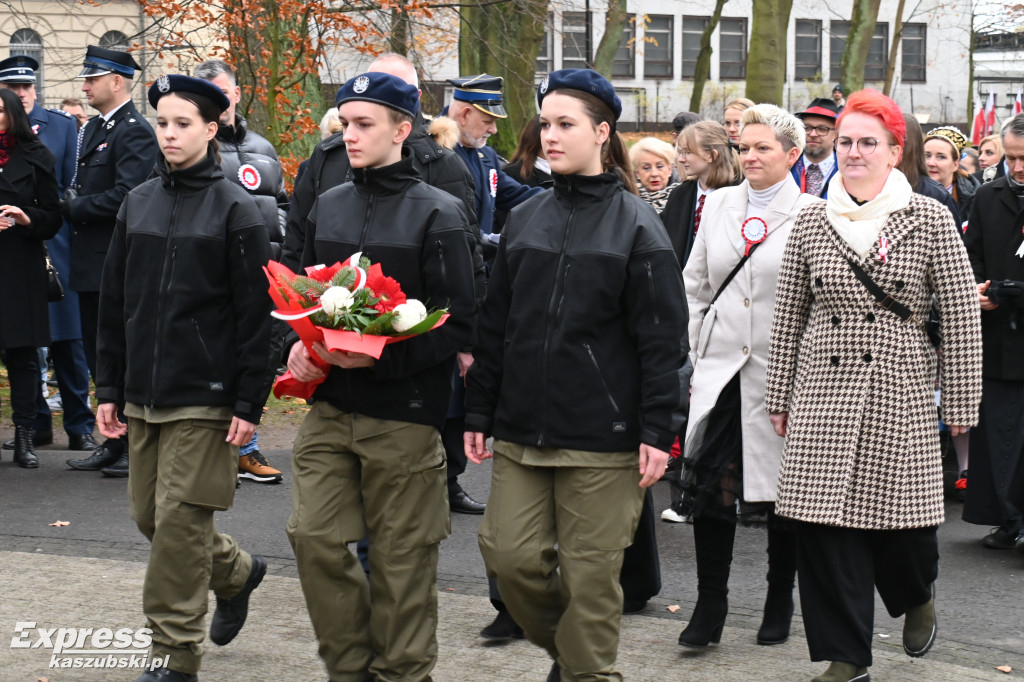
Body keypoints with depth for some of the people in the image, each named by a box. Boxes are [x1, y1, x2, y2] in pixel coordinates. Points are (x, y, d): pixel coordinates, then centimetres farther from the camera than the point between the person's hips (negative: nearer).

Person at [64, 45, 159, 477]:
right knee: (98, 355, 13)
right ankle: (114, 443, 22)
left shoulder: (135, 131, -13)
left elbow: (126, 195, -22)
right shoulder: (93, 129, 17)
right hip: (91, 264, 9)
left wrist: (76, 207, -12)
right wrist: (72, 203, 2)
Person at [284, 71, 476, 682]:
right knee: (315, 536, 1)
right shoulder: (328, 208, 9)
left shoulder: (438, 214, -8)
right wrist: (302, 344, -1)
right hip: (330, 406, 5)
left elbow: (458, 323, -10)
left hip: (404, 412, -5)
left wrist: (382, 356, -21)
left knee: (400, 556, 3)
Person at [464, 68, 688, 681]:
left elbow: (662, 338, -6)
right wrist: (479, 413, 11)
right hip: (522, 428, 5)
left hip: (602, 438, -5)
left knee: (590, 573, 1)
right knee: (510, 556, 2)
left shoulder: (637, 224, -4)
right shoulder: (525, 220, 10)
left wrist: (658, 432, -12)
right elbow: (494, 326, 15)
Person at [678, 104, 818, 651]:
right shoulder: (718, 204, 11)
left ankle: (779, 602, 23)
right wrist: (697, 354, 9)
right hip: (719, 370, 3)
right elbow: (694, 285, 15)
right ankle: (710, 605, 4)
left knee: (782, 490, 7)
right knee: (711, 483, -6)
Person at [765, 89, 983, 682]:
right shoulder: (813, 222, 7)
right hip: (823, 392, 2)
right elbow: (789, 316, 12)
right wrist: (781, 397, 12)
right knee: (825, 522, -1)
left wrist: (961, 405, -2)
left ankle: (919, 597, 38)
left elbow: (962, 317, -1)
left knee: (901, 517, 3)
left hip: (899, 394, -2)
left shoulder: (930, 220, -2)